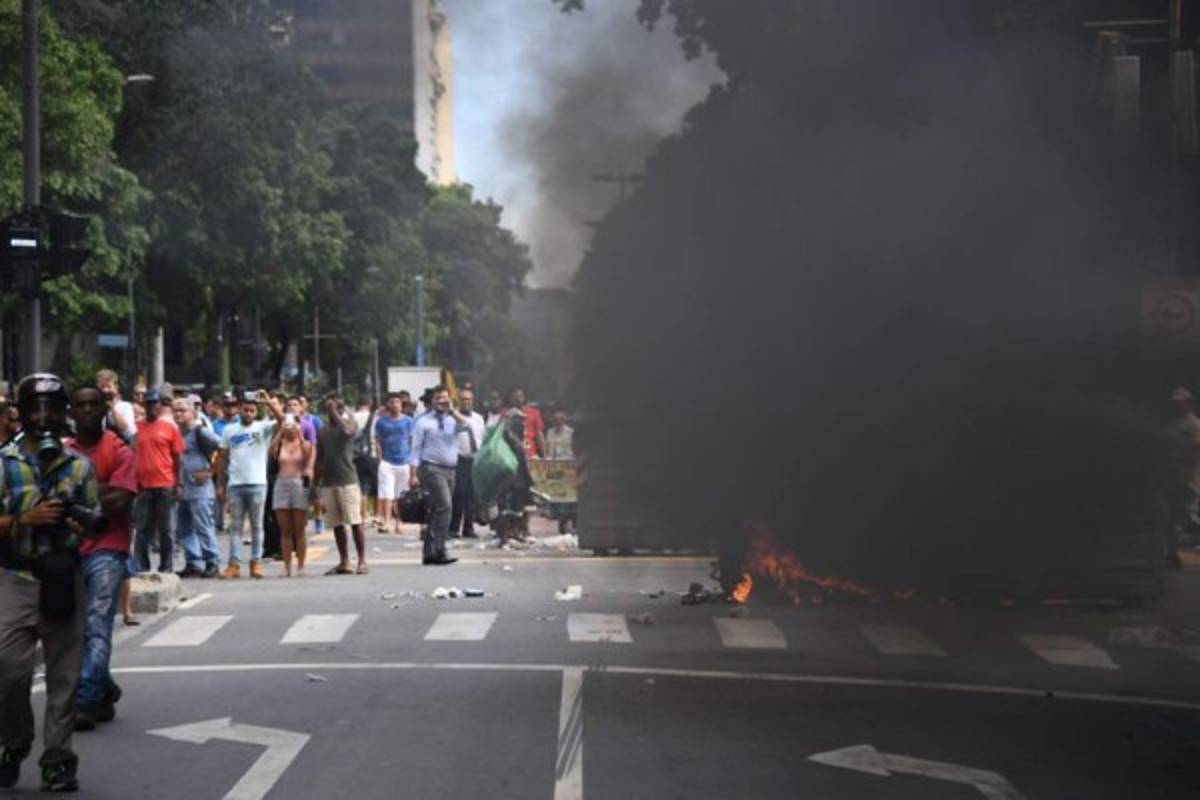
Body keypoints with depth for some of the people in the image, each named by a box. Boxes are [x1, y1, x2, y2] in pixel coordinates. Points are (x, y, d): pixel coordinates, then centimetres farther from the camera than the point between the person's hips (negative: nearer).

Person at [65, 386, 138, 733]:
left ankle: (85, 702, -18)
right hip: (70, 550, 5)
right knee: (76, 631, 11)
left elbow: (120, 500, -12)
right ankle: (104, 691, 29)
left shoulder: (119, 452, -1)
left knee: (97, 629, -13)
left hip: (107, 551, -5)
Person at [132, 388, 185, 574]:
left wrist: (177, 483, -1)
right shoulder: (137, 428, 5)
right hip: (143, 485, 1)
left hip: (165, 485, -1)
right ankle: (141, 566, 10)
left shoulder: (170, 427, 2)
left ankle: (166, 566, 11)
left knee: (165, 528, 5)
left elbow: (177, 457, 4)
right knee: (142, 529, 5)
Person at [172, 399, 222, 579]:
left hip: (199, 489, -8)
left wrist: (210, 471, -11)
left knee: (203, 527, -7)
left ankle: (213, 563, -2)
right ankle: (193, 563, 15)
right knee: (183, 530, 9)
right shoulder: (177, 434, 14)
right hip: (182, 489, 8)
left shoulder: (200, 432, -8)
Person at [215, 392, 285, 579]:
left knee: (256, 525, 4)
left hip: (257, 484, -2)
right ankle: (234, 564, 1)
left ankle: (256, 562, 10)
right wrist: (220, 485, 6)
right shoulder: (229, 430, 10)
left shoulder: (263, 427, 3)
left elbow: (280, 418, -16)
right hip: (235, 484, 2)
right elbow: (222, 458, 10)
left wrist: (269, 401, -22)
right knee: (235, 526, 2)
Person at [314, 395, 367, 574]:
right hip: (328, 482, 5)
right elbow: (319, 460, 16)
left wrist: (335, 412, -15)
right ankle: (344, 562, 13)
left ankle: (362, 561, -5)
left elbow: (347, 430, -25)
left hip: (347, 480, -5)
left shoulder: (349, 421, 1)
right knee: (336, 524, 6)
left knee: (355, 522, -7)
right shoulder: (322, 430, 13)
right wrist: (316, 485, 11)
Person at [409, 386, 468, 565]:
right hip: (432, 468, -6)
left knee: (437, 511, 10)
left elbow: (465, 425, -10)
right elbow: (416, 449, -2)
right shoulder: (424, 422, 1)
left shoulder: (453, 420, 13)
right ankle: (439, 551, -20)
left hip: (450, 469, 6)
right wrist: (413, 474, -9)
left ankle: (429, 553, 16)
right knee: (444, 506, -19)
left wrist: (451, 410, -19)